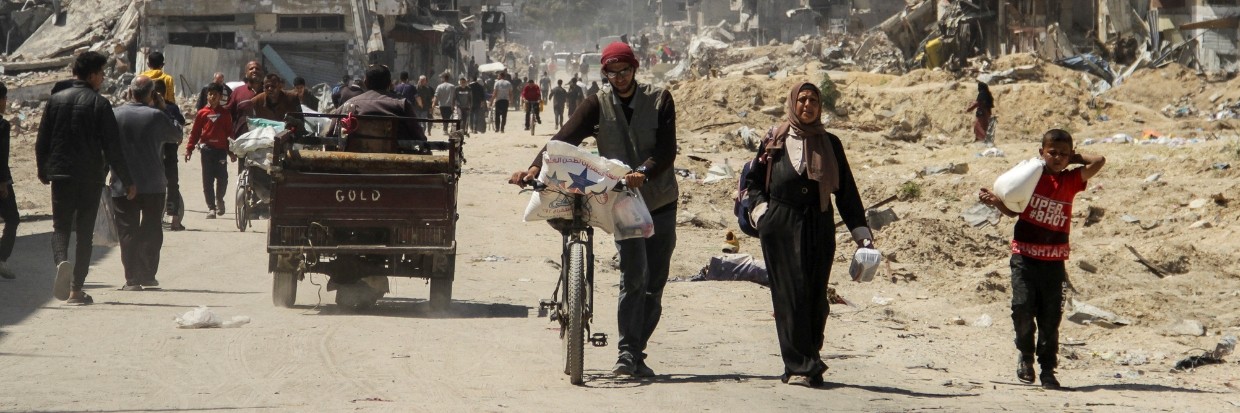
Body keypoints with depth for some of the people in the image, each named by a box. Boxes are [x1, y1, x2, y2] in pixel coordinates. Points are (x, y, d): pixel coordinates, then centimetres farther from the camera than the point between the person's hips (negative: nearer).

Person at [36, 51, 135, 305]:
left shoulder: (56, 100, 4)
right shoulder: (100, 104, -6)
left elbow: (42, 141, 8)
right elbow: (112, 148, -8)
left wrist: (43, 172, 23)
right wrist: (127, 181, -1)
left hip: (61, 175, 2)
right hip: (90, 177, -2)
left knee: (61, 227, 9)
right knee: (85, 233, 6)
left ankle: (61, 262, -23)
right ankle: (76, 290, 5)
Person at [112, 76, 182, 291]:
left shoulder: (114, 115, -2)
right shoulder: (156, 116, -8)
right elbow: (177, 136, 7)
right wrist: (162, 109, 11)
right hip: (153, 185, 0)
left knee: (128, 232, 3)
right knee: (151, 231, 14)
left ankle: (132, 279, -4)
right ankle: (148, 276, 17)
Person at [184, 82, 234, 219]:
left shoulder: (225, 113, 7)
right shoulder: (202, 113, 5)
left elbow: (230, 132, 9)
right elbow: (195, 132, 6)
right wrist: (189, 149, 0)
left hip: (221, 149, 0)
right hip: (206, 149, 0)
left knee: (222, 178, -4)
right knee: (208, 180, 0)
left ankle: (219, 200, 23)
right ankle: (211, 208, 6)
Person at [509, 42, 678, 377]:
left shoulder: (659, 100, 0)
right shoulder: (598, 105, 1)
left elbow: (667, 150, -12)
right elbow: (566, 138, -13)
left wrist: (644, 172, -32)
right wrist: (536, 166, -31)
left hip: (660, 202, 2)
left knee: (654, 284, 6)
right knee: (634, 274, -19)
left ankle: (636, 353, 17)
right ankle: (627, 351, -17)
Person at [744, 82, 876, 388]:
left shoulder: (830, 145, 10)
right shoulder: (775, 141, 5)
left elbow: (846, 191, 10)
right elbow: (754, 180, 13)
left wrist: (861, 233, 5)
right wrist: (762, 210, -4)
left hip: (819, 228, 2)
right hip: (781, 226, -2)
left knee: (816, 297, 0)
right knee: (791, 294, -8)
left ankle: (806, 364, 9)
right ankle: (799, 366, -7)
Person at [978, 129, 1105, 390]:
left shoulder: (1071, 180, 6)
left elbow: (1099, 161, -2)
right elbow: (1014, 210, 9)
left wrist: (1075, 158, 5)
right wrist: (996, 201, -8)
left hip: (1054, 260, 1)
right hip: (1025, 255, -1)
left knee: (1051, 317, 1)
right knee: (1023, 307, -11)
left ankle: (1047, 369, 11)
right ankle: (1026, 355, 13)